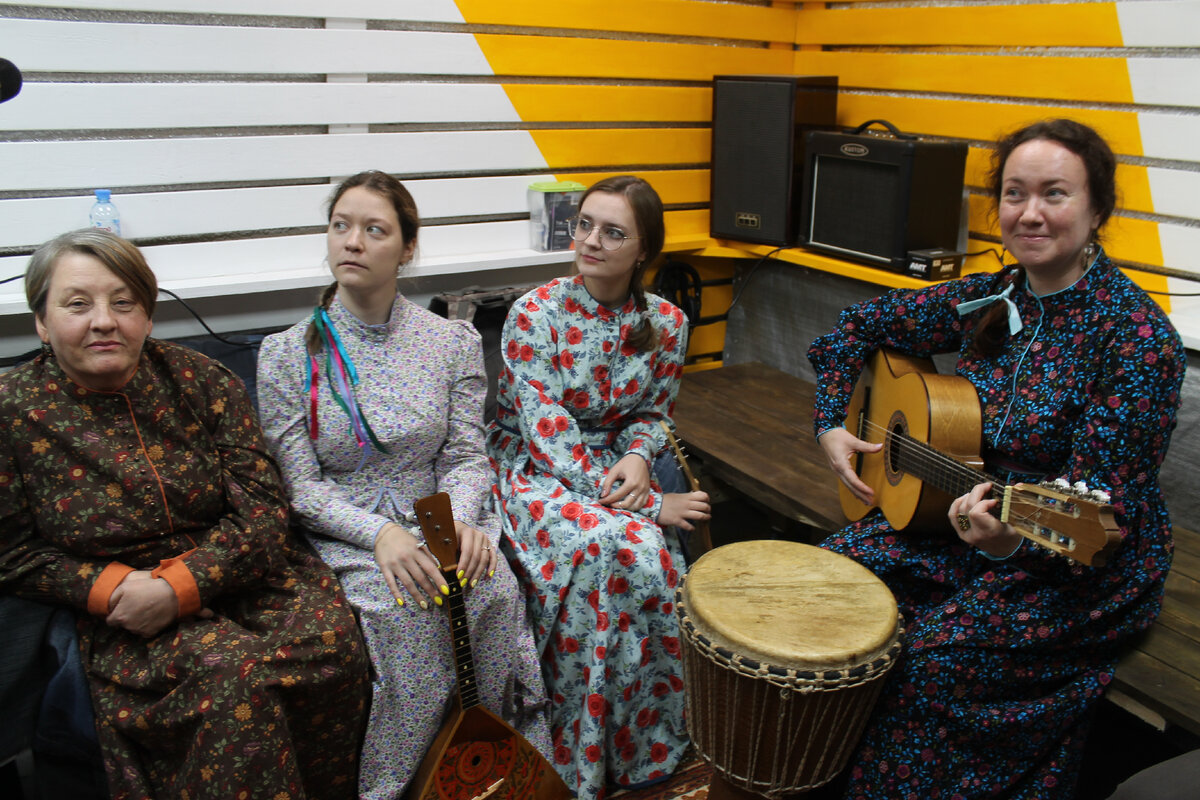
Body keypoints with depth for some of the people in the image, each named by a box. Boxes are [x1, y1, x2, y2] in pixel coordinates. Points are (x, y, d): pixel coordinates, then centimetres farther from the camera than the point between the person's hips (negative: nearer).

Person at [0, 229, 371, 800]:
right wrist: (111, 587, -14)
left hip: (235, 574, 2)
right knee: (231, 670, -30)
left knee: (331, 640, -23)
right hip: (121, 610, -2)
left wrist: (179, 584, -18)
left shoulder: (201, 381, -2)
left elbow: (261, 506, -6)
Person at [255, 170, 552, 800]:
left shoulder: (454, 342, 3)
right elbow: (303, 486, -5)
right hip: (346, 534, -1)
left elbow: (465, 456, 2)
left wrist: (461, 521, -19)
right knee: (407, 610, -30)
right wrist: (381, 535, -21)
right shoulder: (287, 355, -2)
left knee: (494, 590, -28)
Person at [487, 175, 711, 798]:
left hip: (613, 464, 4)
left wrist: (637, 456, -14)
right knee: (615, 546, -32)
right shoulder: (534, 314, -15)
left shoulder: (665, 323, -2)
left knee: (651, 560, -27)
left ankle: (644, 748, -4)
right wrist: (649, 506, -24)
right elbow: (546, 436, -20)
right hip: (532, 469, -4)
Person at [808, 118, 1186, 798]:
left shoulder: (1138, 335, -20)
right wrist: (832, 425, 0)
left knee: (933, 655, -27)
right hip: (966, 519, 6)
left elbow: (1101, 495, -22)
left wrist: (1016, 537, -41)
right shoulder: (988, 300, -1)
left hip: (1087, 564, -6)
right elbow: (862, 324, 10)